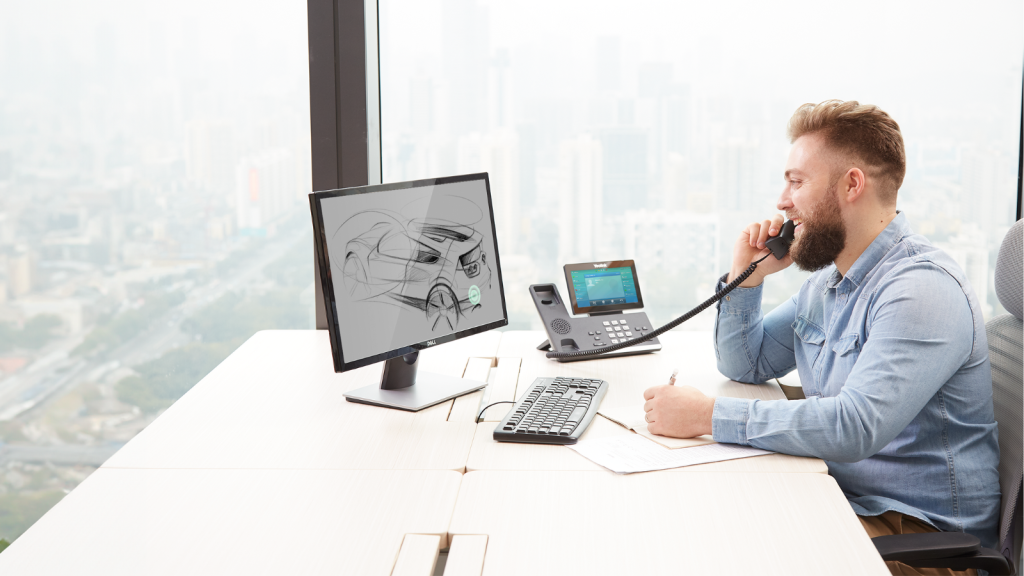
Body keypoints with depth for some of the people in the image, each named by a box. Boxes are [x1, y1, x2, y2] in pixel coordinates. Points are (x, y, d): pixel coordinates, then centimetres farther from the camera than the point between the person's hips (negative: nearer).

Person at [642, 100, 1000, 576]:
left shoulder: (921, 288, -21)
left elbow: (854, 426, -32)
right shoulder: (827, 280, 10)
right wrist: (746, 276, 4)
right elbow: (746, 366, 21)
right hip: (838, 493, 8)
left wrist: (708, 415, -27)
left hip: (921, 531, -8)